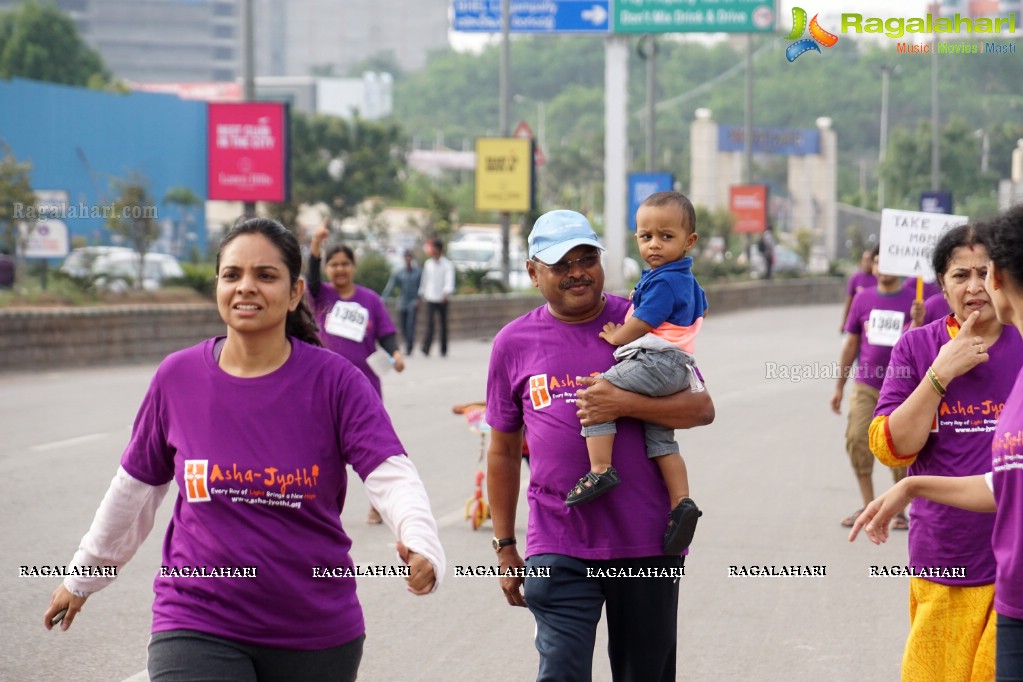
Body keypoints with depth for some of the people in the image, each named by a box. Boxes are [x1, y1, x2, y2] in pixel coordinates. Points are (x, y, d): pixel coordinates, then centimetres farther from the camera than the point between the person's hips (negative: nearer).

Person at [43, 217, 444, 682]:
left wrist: (421, 546, -40)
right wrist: (82, 577, 21)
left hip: (317, 636, 0)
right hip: (198, 623, 0)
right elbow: (136, 487, 12)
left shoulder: (334, 380, -8)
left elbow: (392, 477, -20)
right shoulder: (177, 378, -2)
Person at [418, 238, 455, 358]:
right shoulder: (428, 264, 8)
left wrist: (446, 294, -31)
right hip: (430, 298, 1)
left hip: (442, 299, -1)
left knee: (443, 324, 8)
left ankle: (443, 350, 18)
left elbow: (449, 281, -14)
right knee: (429, 323, -13)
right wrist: (421, 294, 13)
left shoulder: (447, 265, -3)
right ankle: (426, 348, -20)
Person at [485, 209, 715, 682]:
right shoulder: (514, 343, 5)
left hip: (648, 541, 0)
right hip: (558, 549, 0)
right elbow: (503, 450, 12)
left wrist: (626, 404, -19)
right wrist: (504, 546, 12)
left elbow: (702, 408, -3)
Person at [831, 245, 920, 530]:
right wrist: (839, 386, 12)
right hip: (866, 385, 2)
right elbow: (851, 344, 12)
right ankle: (868, 506, -1)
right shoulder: (863, 299, 5)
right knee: (857, 439, -11)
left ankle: (900, 509, 13)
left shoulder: (913, 300, -2)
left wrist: (917, 322, -30)